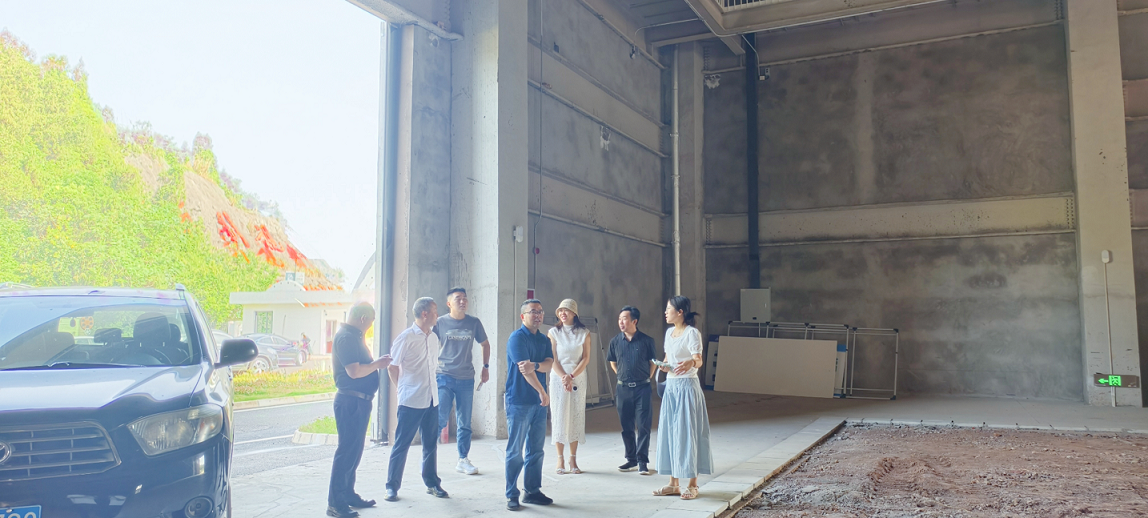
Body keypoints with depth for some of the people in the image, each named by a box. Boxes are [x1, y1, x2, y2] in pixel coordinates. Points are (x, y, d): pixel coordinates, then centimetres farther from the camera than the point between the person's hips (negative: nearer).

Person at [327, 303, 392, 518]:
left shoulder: (354, 336, 16)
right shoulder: (346, 337, -16)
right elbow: (354, 371, -24)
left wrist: (377, 362, 9)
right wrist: (377, 364, -12)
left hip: (359, 401, 10)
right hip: (351, 401, -10)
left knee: (354, 451, 16)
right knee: (347, 451, -6)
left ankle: (348, 495, 26)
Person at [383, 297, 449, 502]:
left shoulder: (434, 338, 9)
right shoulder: (406, 337, -10)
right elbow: (393, 367, -5)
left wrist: (429, 388, 11)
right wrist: (404, 388, 2)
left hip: (432, 400, 6)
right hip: (411, 401, -6)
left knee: (431, 444, 13)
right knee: (401, 445, 3)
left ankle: (432, 483, 25)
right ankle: (392, 486, 14)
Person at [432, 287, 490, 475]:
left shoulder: (474, 323, 5)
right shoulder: (440, 322, -1)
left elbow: (485, 344, 19)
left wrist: (486, 366, 14)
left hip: (466, 379, 3)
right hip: (444, 377, -2)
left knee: (464, 423, 8)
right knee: (439, 420, -6)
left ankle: (463, 460, 18)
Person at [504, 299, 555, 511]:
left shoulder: (544, 340, 12)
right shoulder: (517, 338, -9)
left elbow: (549, 364, -3)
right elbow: (524, 370, -14)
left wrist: (535, 365, -24)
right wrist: (542, 392, -10)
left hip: (539, 402, 7)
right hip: (519, 402, -7)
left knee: (536, 450, 10)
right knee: (515, 451, -1)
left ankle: (533, 491, 20)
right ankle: (512, 495, 6)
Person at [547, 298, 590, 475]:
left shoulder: (584, 333, 4)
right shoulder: (554, 332, 2)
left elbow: (586, 358, 0)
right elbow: (553, 359, -2)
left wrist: (571, 376, -12)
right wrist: (564, 377, -15)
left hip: (578, 378, 1)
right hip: (558, 378, -1)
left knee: (576, 417, 1)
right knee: (559, 416, -2)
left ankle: (573, 460, 9)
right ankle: (560, 459, 6)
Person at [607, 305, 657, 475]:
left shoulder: (646, 340, -6)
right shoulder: (615, 342, 1)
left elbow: (653, 362, 6)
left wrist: (646, 378, 4)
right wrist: (623, 376, 12)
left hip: (642, 388, -3)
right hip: (623, 389, 3)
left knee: (643, 426, -1)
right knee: (626, 426, 9)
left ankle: (642, 461, 7)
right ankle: (631, 459, 20)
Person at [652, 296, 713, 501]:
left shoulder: (692, 333, -12)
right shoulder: (669, 332, 12)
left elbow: (698, 360, -22)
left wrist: (690, 363, -44)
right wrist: (664, 366, 0)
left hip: (687, 387, -8)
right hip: (670, 386, 8)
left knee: (688, 434, -3)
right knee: (669, 433, 8)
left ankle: (693, 485, 7)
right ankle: (673, 483, 17)